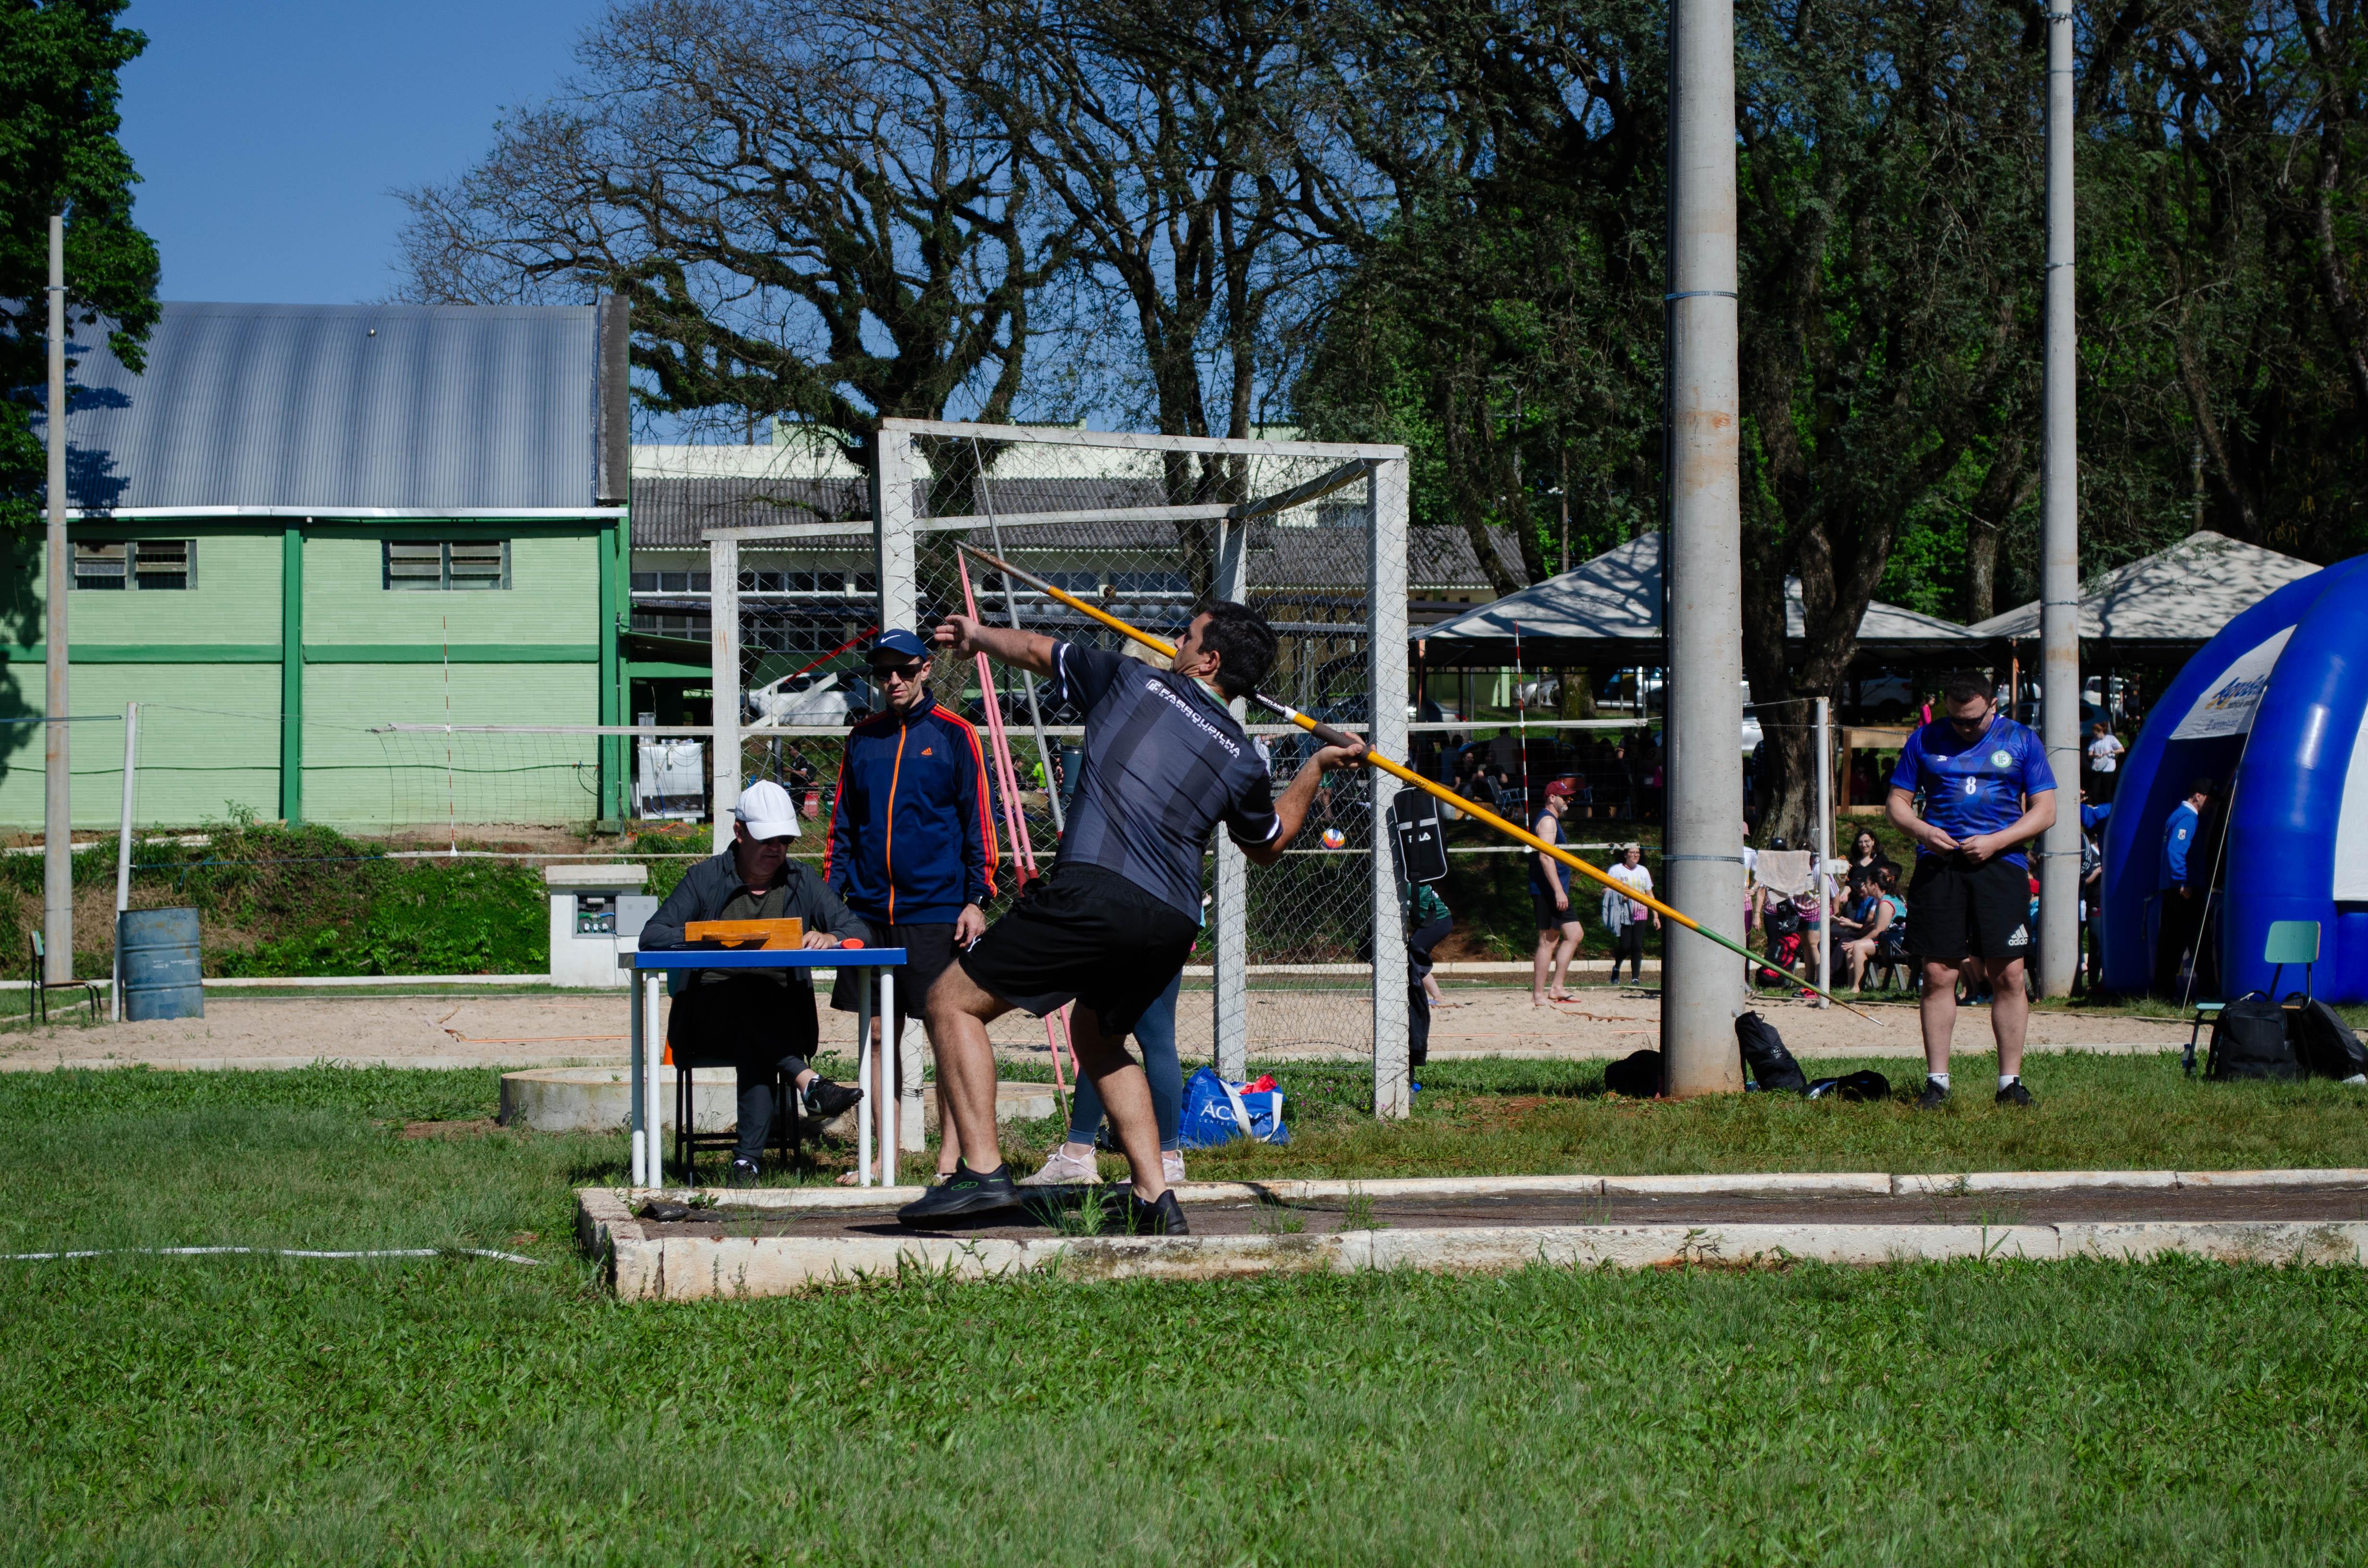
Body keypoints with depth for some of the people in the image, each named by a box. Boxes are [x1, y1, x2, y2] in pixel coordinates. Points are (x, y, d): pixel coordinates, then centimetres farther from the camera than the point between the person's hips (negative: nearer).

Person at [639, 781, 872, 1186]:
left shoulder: (802, 883, 15)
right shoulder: (705, 879, 9)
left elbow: (859, 930, 7)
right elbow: (652, 936, -1)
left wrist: (832, 938, -18)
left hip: (783, 1022, 1)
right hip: (709, 1021, -1)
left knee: (755, 1045, -33)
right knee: (749, 990, -35)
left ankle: (746, 1161, -36)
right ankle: (809, 1082, -43)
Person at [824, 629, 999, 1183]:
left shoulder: (954, 735, 1)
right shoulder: (863, 739, 12)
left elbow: (978, 820, -1)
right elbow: (843, 823, 17)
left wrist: (976, 899, -8)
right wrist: (831, 893, 9)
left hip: (936, 907, -4)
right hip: (871, 908, 4)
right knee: (878, 1033, 4)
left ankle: (952, 1153, 2)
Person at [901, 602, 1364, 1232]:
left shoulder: (1132, 681, 9)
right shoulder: (1242, 760, 16)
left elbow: (1036, 650, 25)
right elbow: (1268, 846, 37)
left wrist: (978, 636, 45)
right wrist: (1316, 769, 47)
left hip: (1095, 893, -6)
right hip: (1175, 924, 6)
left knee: (954, 1002, 3)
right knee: (1096, 1035, 30)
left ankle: (982, 1172, -10)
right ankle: (1155, 1197, 19)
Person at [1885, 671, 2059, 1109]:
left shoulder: (2022, 741, 8)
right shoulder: (1925, 741, 11)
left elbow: (2044, 810, 6)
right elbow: (1896, 802, 15)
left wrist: (1995, 842, -9)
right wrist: (1921, 831, -7)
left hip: (2000, 864, -1)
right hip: (1938, 866, 1)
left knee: (2008, 976, -5)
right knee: (1937, 975, -3)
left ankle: (2010, 1081, 1)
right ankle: (1937, 1081, 3)